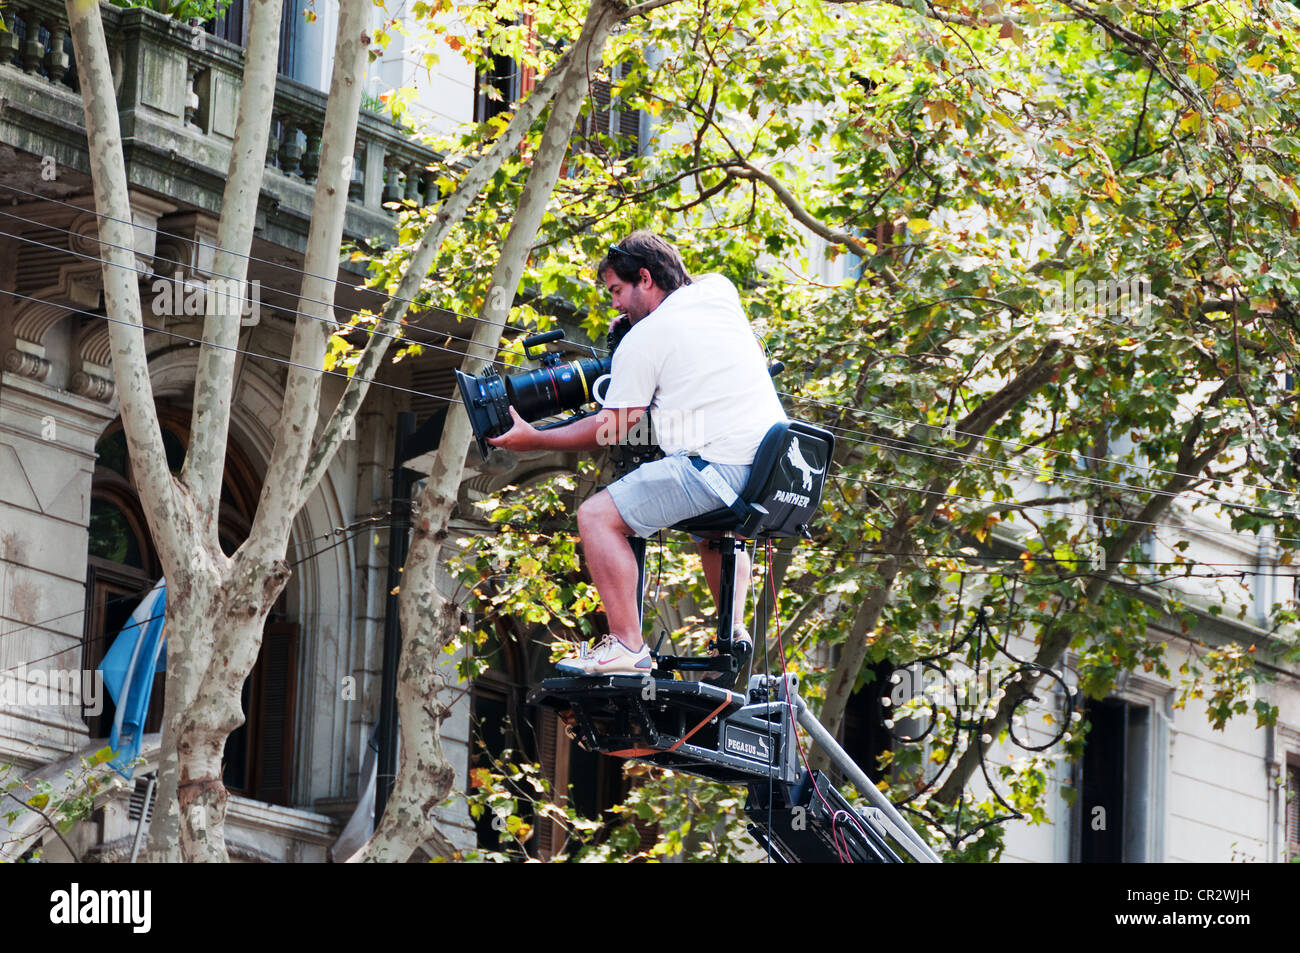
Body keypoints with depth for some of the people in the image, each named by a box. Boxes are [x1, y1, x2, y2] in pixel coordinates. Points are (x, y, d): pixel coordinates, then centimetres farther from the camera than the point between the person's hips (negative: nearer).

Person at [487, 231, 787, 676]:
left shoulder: (642, 340, -5)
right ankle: (733, 629, 23)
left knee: (597, 515, -6)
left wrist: (535, 439, 9)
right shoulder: (719, 290, 14)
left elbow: (612, 429, 0)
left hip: (719, 465, -8)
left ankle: (626, 645, -12)